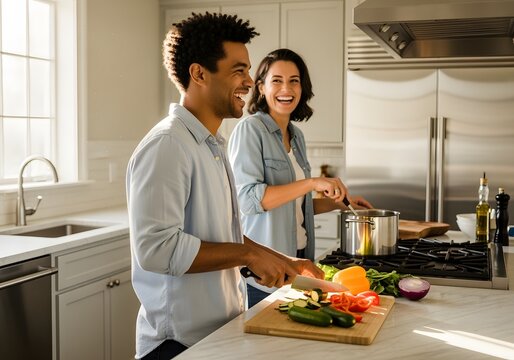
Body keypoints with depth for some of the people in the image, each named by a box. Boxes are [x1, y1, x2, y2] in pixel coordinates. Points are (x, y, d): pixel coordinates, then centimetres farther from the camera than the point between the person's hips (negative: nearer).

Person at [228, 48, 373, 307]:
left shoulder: (297, 136, 12)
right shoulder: (250, 130, -11)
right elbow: (248, 198, -22)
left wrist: (336, 202, 8)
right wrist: (312, 183, -24)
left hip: (298, 257, 7)